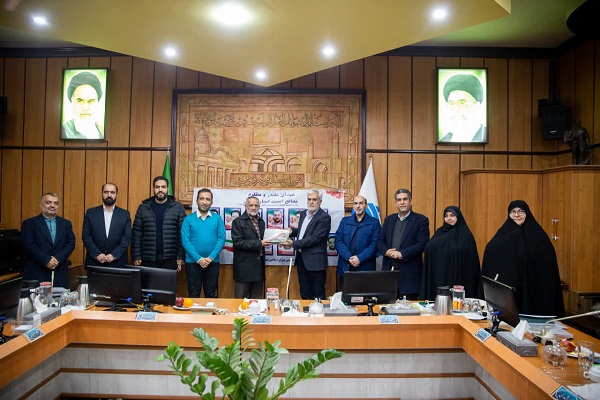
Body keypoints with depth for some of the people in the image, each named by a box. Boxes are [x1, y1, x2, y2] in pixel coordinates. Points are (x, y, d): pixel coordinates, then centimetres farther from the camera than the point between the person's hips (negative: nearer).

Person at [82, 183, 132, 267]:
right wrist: (97, 254, -10)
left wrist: (114, 255, -12)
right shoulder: (90, 213, 6)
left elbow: (127, 237, -2)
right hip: (94, 262, 1)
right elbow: (85, 236, 1)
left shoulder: (125, 214, 4)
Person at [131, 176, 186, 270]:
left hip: (169, 259, -1)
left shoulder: (178, 207, 2)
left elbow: (182, 234, -1)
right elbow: (136, 234, 5)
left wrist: (180, 257, -6)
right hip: (148, 258, 1)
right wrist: (136, 256, 0)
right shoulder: (143, 207, 6)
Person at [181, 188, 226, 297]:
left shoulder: (217, 219, 2)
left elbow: (221, 239, -3)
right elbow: (185, 241, -7)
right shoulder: (188, 219, 0)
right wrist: (198, 259, -15)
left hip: (213, 263, 1)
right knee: (193, 295, 9)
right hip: (193, 262, -1)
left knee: (211, 294, 11)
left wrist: (211, 258, -13)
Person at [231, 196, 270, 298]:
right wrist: (259, 244, -17)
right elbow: (238, 242, -15)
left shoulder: (261, 222, 15)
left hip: (259, 266, 6)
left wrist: (265, 242, -1)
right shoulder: (238, 222, -5)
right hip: (244, 267, -6)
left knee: (257, 300, 11)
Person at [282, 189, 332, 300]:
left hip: (315, 261, -8)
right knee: (304, 295, 17)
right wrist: (292, 231, 4)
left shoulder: (324, 218, -13)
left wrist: (294, 244, -22)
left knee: (318, 296, 2)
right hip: (301, 259, 8)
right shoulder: (303, 214, 12)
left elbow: (315, 238, -20)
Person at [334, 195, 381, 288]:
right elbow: (338, 241, 2)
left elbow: (375, 244, -5)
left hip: (365, 268, -2)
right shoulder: (344, 221, 11)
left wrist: (360, 258, -15)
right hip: (345, 267, 2)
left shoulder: (374, 223, 4)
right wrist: (349, 257, -11)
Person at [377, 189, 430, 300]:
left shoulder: (421, 220, 1)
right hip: (389, 270, 4)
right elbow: (380, 241, 13)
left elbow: (422, 244, -9)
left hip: (409, 273, -4)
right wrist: (387, 251, -8)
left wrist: (402, 254, -16)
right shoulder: (389, 219, 15)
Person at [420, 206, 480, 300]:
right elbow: (428, 249, 12)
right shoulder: (439, 232, 13)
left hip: (456, 278, -4)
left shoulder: (465, 235, -2)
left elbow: (471, 261, -4)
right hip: (438, 276, 4)